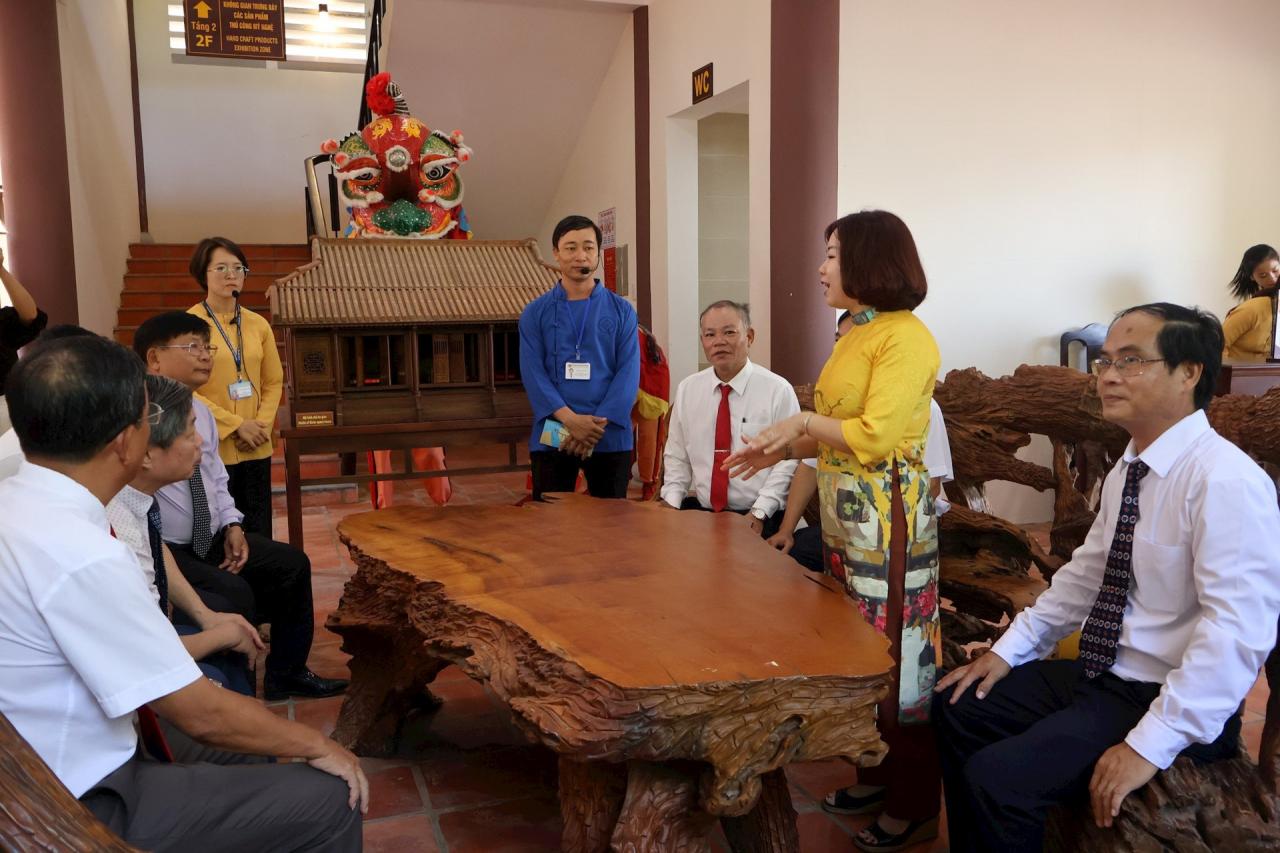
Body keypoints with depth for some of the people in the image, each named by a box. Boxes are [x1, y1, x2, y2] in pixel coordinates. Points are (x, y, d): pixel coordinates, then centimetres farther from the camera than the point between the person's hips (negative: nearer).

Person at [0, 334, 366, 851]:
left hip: (44, 764, 10)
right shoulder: (79, 556, -31)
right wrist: (316, 746, -10)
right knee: (329, 800, -9)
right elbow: (202, 714, -24)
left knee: (245, 743, 24)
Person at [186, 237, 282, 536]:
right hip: (211, 448, -5)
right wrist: (236, 425, -14)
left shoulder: (258, 325, 8)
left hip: (256, 449, 5)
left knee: (259, 532, 10)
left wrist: (262, 425, -5)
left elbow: (274, 382, 11)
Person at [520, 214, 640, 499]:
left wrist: (597, 425, -15)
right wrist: (570, 419, -19)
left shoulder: (621, 311, 5)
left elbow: (628, 373, -3)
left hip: (611, 436, 1)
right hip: (551, 437, 0)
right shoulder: (535, 313, 5)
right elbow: (533, 373, -5)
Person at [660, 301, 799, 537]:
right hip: (699, 510, 4)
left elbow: (789, 460, -6)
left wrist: (759, 512, -14)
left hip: (758, 519, -3)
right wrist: (671, 502, -1)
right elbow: (676, 457, 13)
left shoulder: (778, 390, -4)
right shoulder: (687, 389, 9)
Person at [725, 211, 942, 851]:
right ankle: (877, 773, 34)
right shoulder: (855, 335, 13)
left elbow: (874, 436, -22)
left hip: (886, 516, -9)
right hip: (843, 512, 9)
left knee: (895, 658, 2)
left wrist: (804, 421, -12)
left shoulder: (905, 338, -15)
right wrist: (783, 451, 11)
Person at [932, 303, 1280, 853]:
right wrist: (1009, 648, 8)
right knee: (958, 706, 11)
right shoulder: (1128, 469, 6)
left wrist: (1150, 745, -28)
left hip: (1169, 701, -9)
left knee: (998, 777, -22)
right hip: (1099, 673, 9)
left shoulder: (1226, 480, -22)